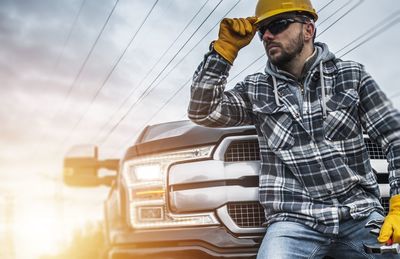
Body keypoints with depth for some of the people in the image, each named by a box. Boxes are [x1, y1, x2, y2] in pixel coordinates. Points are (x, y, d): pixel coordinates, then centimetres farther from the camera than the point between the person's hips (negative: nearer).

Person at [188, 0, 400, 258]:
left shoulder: (351, 75, 6)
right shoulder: (256, 90, 8)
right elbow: (202, 112, -4)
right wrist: (225, 47, -8)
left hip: (361, 215, 2)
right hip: (294, 222, -1)